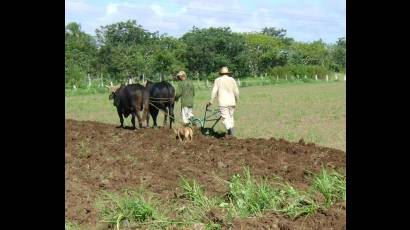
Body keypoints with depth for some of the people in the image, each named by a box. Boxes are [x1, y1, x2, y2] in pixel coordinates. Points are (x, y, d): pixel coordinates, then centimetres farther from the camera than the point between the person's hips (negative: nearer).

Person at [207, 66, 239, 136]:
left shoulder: (218, 80, 2)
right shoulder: (232, 80, 7)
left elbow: (214, 92, -2)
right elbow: (236, 92, 5)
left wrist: (211, 102, 6)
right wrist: (236, 100, 21)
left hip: (223, 102, -3)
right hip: (232, 102, 3)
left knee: (225, 118, -5)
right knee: (230, 117, 16)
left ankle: (230, 130, -26)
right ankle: (231, 133, 18)